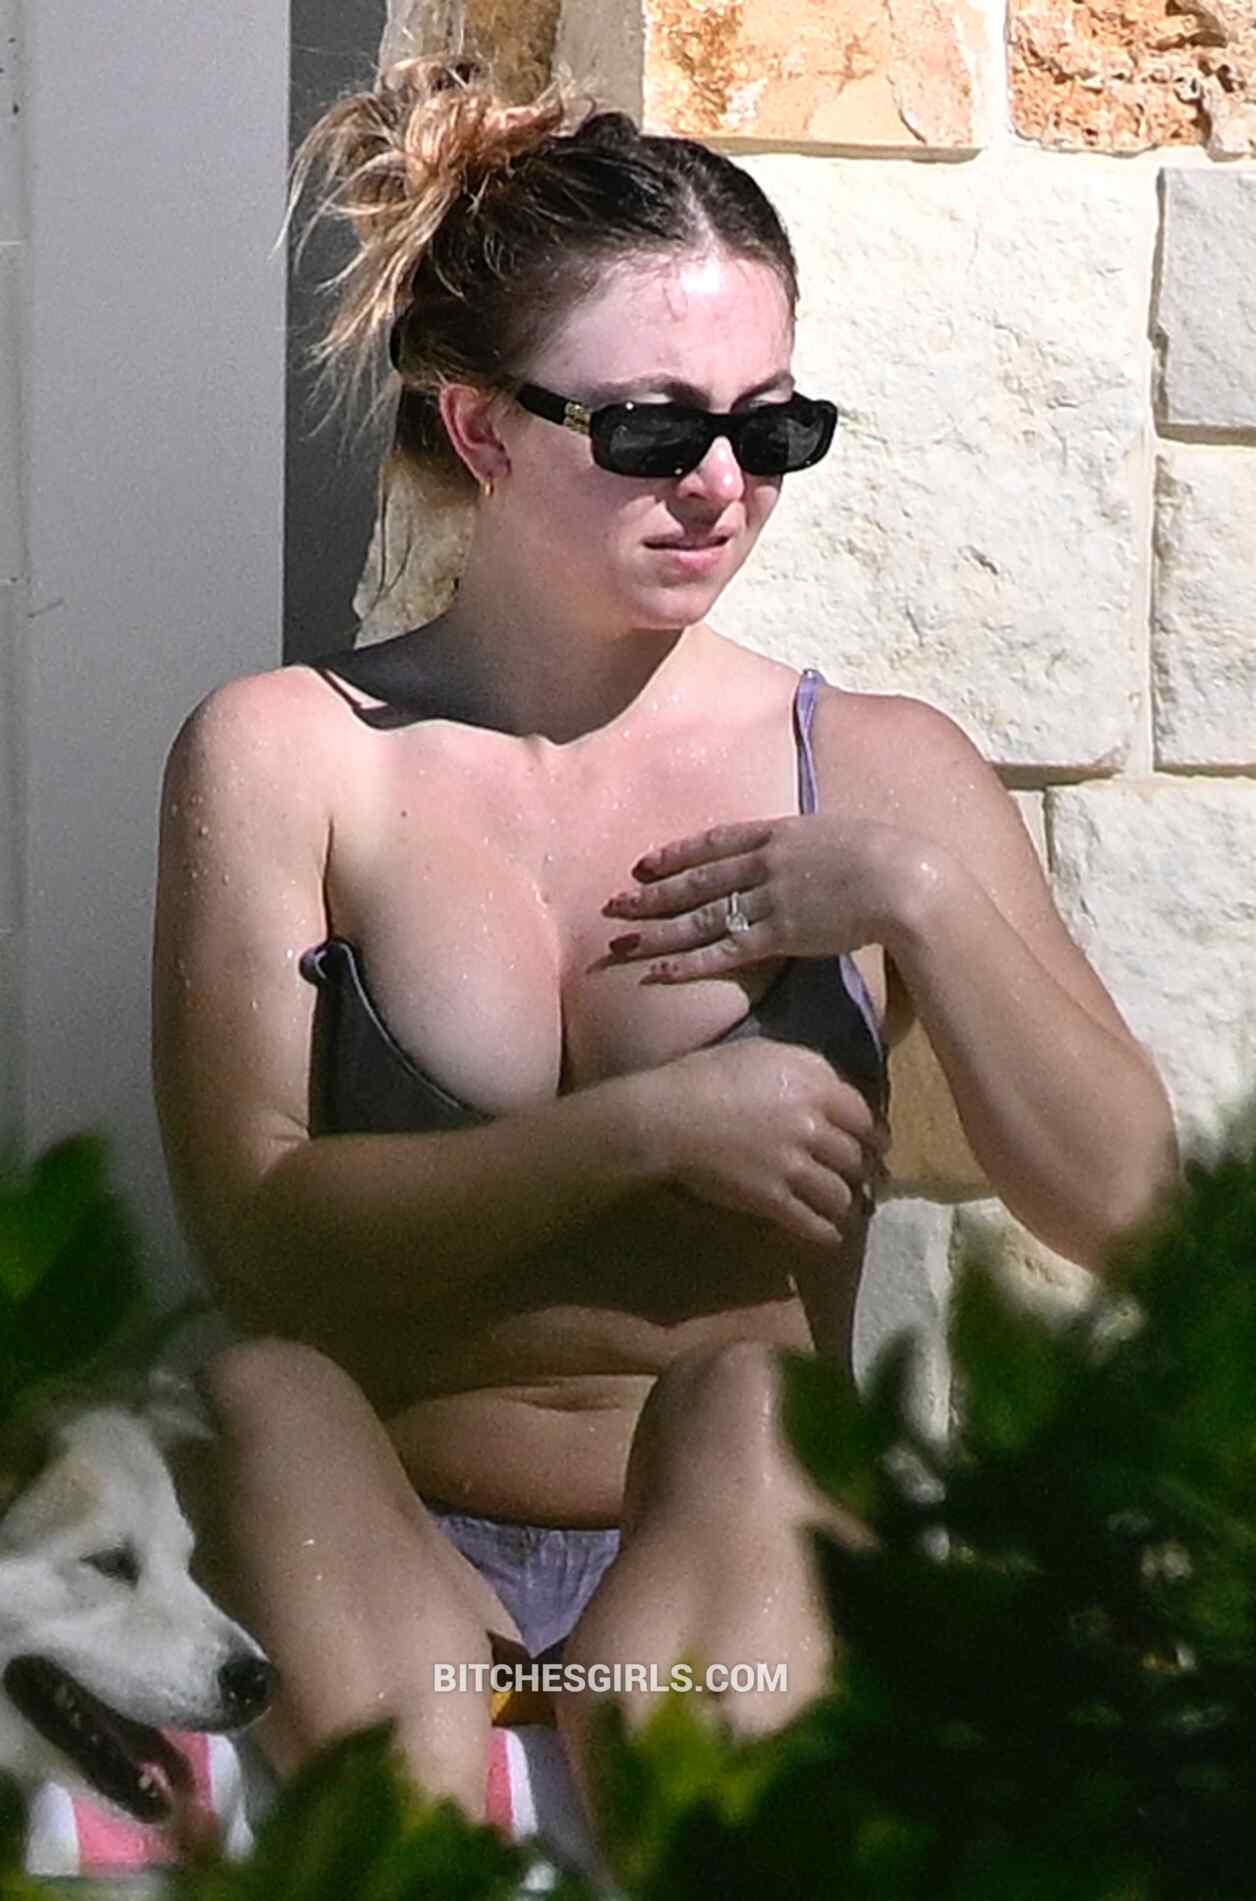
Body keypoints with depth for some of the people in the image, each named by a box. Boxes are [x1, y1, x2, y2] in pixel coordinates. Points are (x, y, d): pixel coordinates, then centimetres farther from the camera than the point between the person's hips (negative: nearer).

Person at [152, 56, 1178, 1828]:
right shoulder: (288, 756, 7)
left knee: (743, 1411, -34)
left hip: (752, 1554, 1)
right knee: (271, 1400, -34)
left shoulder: (882, 767, 11)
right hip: (394, 1561, 0)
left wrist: (923, 901, -7)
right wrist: (651, 1128, -12)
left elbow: (1119, 1202, 6)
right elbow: (260, 1236, -5)